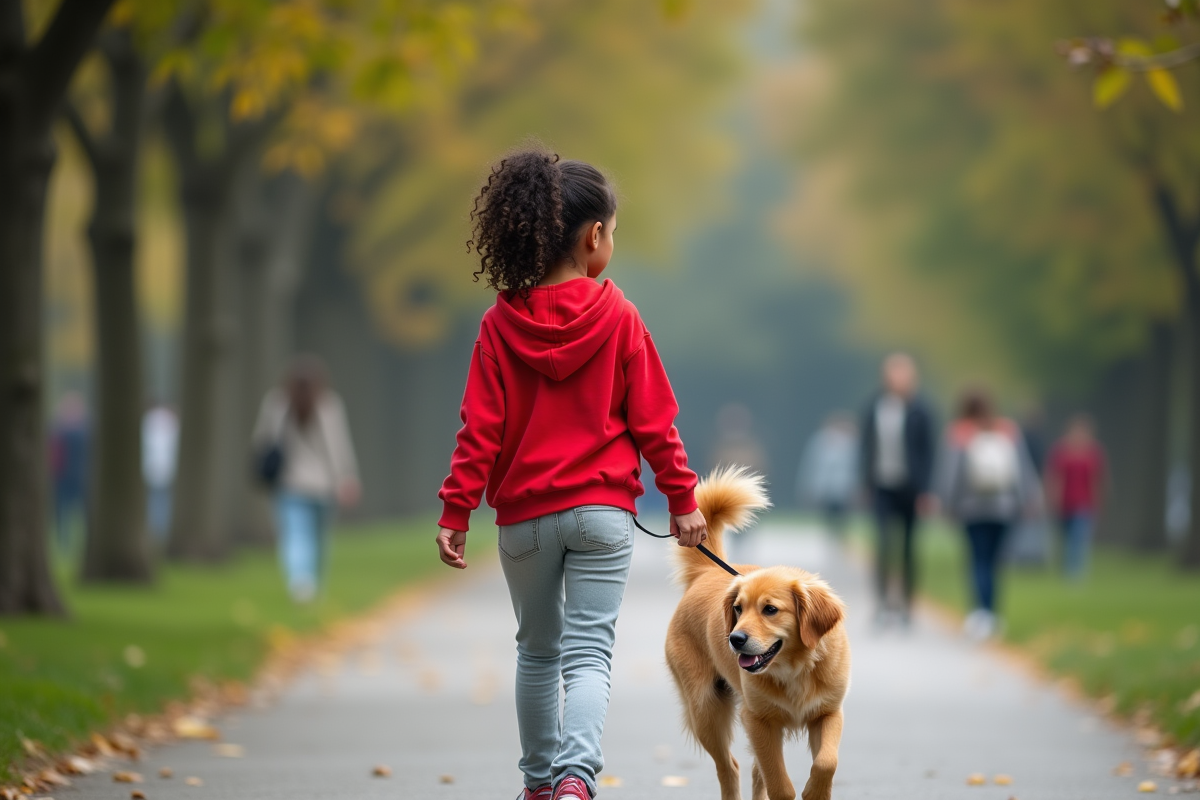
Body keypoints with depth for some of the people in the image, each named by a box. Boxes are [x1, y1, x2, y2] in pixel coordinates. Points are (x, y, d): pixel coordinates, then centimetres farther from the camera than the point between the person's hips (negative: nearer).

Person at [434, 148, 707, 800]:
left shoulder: (501, 324, -2)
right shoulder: (617, 317, -5)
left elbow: (481, 428, -5)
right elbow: (652, 420, -2)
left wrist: (455, 512, -2)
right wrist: (682, 499, 6)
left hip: (523, 514, 2)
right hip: (602, 509, -2)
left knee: (537, 652, 18)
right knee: (588, 653, -3)